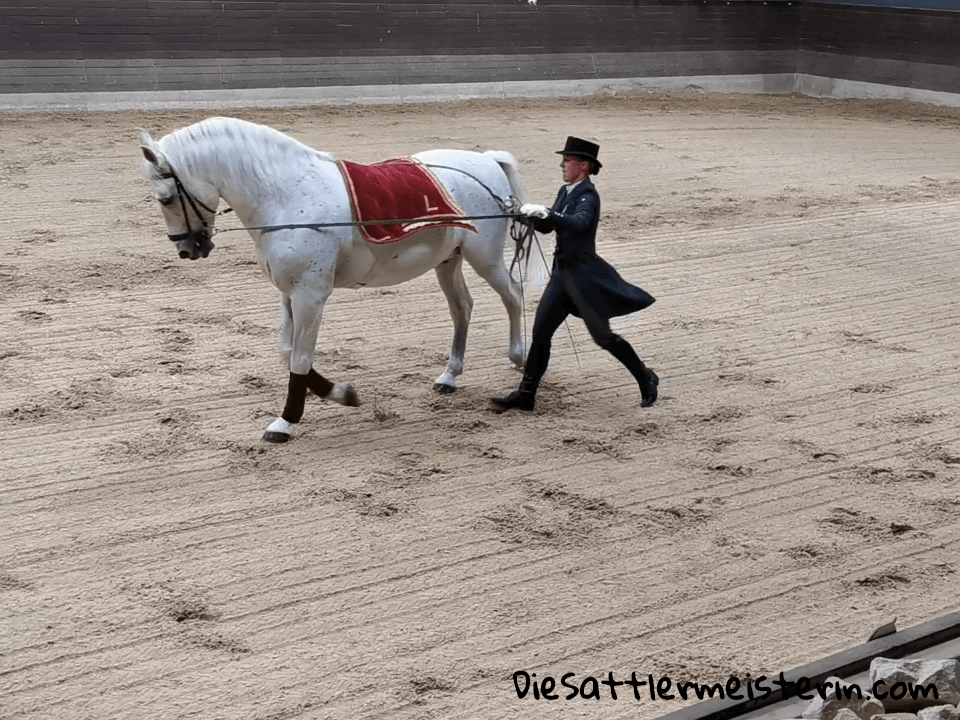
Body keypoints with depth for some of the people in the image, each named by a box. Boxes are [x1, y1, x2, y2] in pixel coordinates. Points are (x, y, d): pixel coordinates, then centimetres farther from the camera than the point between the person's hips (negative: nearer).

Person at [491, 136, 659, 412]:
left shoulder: (588, 195, -16)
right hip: (563, 272, 8)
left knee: (602, 336, 1)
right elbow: (547, 227, 13)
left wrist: (545, 213, -42)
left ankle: (646, 379, 20)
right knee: (541, 331, 4)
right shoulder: (565, 191, 10)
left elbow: (579, 223, -35)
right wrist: (531, 215, -6)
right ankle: (525, 395, 8)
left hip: (584, 273, -8)